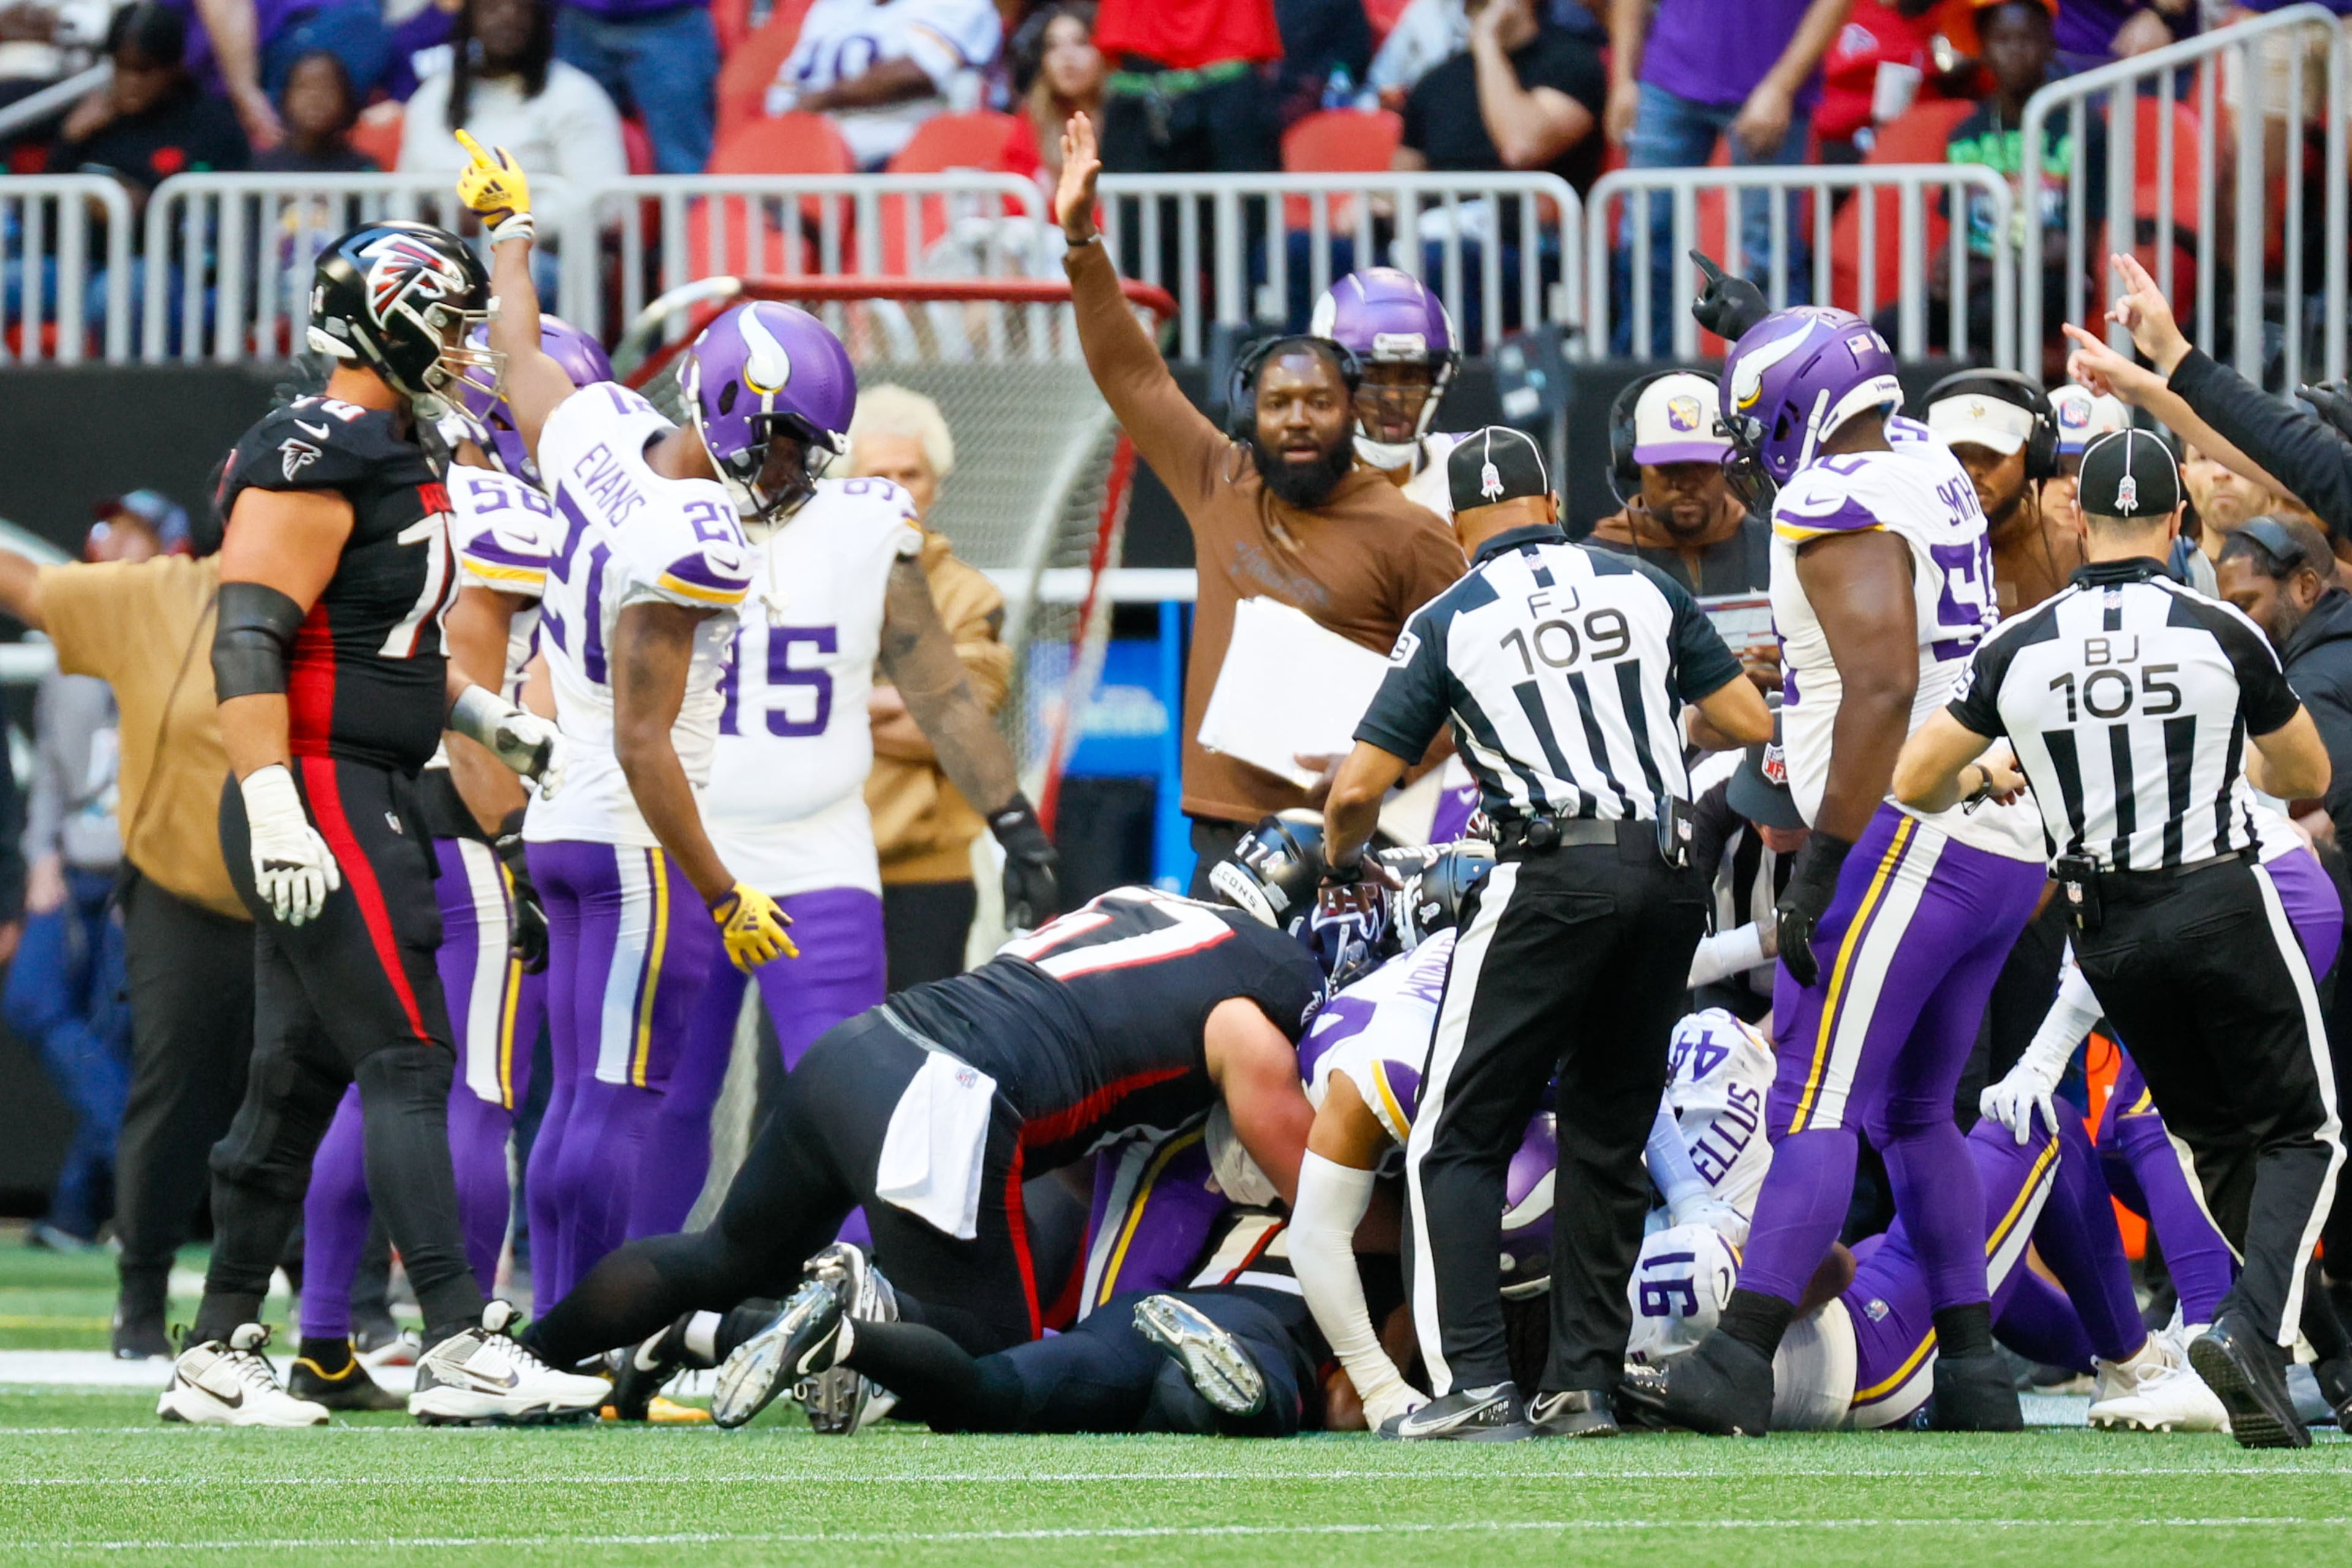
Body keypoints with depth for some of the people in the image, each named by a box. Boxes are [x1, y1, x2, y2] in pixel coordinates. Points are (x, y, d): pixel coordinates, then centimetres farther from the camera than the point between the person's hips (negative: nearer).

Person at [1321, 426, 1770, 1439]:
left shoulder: (1449, 623, 5)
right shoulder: (1643, 589, 12)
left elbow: (1356, 792, 2)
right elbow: (1754, 726, 14)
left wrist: (1342, 860, 24)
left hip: (1555, 877, -4)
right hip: (1669, 878, 4)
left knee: (1461, 1138, 2)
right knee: (1608, 1142, 14)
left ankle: (1474, 1381, -11)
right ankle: (1582, 1383, 11)